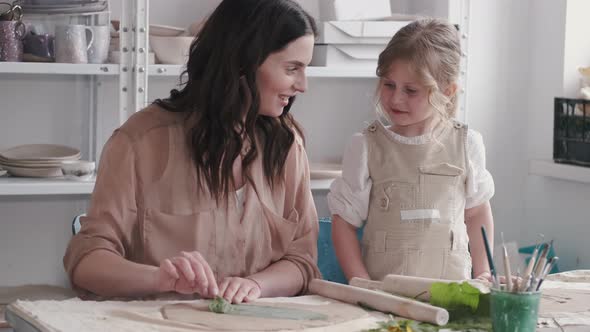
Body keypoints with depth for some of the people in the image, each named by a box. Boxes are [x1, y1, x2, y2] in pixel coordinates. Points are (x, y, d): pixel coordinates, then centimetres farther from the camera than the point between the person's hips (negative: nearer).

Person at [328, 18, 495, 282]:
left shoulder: (466, 144, 5)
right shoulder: (365, 147, 1)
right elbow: (344, 221, 3)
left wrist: (483, 273, 10)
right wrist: (362, 286, -7)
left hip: (452, 289, 2)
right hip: (382, 291, -1)